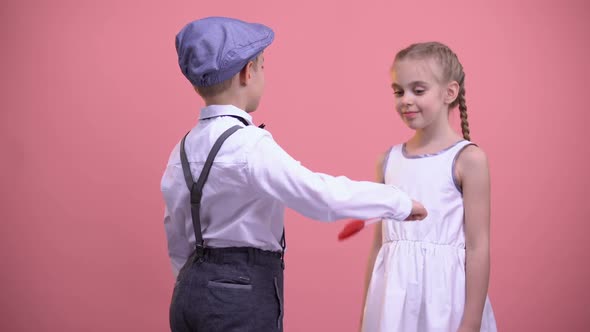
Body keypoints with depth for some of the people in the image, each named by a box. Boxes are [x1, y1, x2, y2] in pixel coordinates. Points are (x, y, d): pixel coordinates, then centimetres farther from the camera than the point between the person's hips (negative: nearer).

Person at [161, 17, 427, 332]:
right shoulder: (248, 144, -20)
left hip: (193, 291, 8)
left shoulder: (184, 149, 6)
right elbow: (322, 195, -27)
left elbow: (177, 237, 13)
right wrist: (399, 201, -15)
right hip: (242, 293, -8)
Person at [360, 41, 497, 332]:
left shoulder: (468, 159, -6)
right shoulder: (389, 160, 6)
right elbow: (379, 243, 10)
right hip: (393, 296, 4)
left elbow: (478, 247, -8)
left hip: (443, 294, -4)